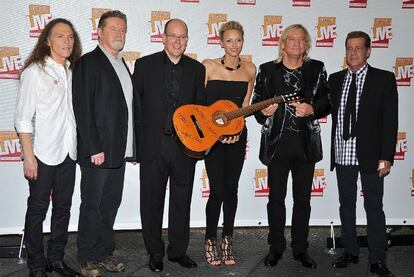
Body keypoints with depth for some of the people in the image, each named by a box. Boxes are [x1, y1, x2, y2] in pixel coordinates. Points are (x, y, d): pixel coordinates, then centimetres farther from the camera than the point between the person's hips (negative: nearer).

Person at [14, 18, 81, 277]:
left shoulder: (72, 72, 10)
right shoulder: (35, 71, -7)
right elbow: (23, 118, -9)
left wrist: (79, 147, 9)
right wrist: (29, 156, -14)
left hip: (68, 153, 6)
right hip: (43, 155, -6)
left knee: (63, 207, 12)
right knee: (38, 209, 5)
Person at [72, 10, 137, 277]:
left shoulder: (122, 65, 17)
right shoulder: (88, 63, -7)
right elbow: (83, 110, -14)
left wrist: (131, 146, 11)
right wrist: (93, 149, -18)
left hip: (119, 151, 8)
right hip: (97, 151, -7)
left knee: (111, 204, 14)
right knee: (92, 207, 4)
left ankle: (105, 253, 27)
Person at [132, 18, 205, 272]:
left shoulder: (197, 69, 7)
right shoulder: (145, 65, 0)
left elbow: (201, 106, 12)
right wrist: (135, 140, -2)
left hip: (185, 145, 2)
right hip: (153, 145, -2)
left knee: (182, 201, 11)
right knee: (152, 201, 8)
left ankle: (178, 250, 27)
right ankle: (155, 252, 24)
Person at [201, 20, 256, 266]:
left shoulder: (250, 70, 6)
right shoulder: (209, 66, -4)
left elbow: (245, 105, 9)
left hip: (237, 135, 3)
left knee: (231, 190, 7)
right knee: (218, 191, -4)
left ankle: (228, 241, 22)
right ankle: (211, 241, 14)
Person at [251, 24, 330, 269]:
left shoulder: (317, 69, 7)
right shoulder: (267, 70, 5)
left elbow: (327, 102, 6)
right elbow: (256, 102, 8)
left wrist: (312, 109, -13)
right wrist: (264, 112, -13)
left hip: (306, 144, 1)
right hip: (277, 143, -1)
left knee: (303, 198, 9)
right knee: (276, 197, 7)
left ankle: (301, 248, 22)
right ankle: (276, 247, 22)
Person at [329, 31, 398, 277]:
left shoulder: (384, 79, -2)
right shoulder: (335, 79, 9)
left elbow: (390, 121, -6)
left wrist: (386, 157, -11)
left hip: (370, 155, -3)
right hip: (342, 155, 4)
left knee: (374, 208, 3)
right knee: (346, 205, 13)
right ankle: (351, 252, 28)